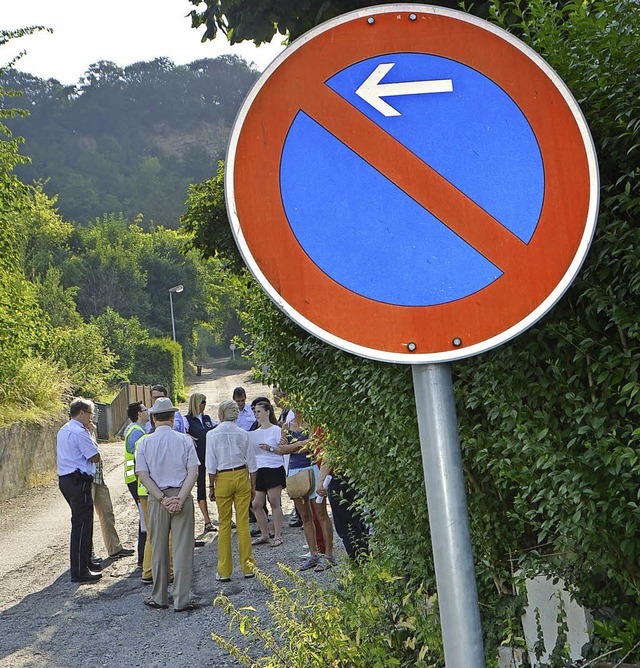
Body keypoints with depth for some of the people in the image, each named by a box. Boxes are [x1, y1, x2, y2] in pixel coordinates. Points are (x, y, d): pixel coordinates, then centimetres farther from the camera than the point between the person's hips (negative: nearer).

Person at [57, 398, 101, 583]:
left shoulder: (63, 430, 15)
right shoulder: (80, 432, -16)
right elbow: (95, 457, -14)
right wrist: (90, 436, -1)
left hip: (65, 479, 11)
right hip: (79, 481, -11)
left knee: (81, 522, 21)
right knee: (82, 524, -7)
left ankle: (85, 562, 33)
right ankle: (80, 571, -5)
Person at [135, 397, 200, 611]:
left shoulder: (145, 442, -1)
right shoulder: (184, 440, -3)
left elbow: (143, 476, -6)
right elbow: (193, 472, -10)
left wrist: (162, 499, -8)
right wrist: (179, 498, -13)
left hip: (156, 498, 1)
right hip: (181, 496, -1)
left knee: (158, 549, 12)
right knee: (182, 549, 3)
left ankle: (158, 598, 21)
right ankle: (181, 599, 4)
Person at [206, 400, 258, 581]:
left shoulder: (212, 434, -7)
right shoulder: (243, 434, 1)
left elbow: (211, 465, -6)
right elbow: (252, 463, 5)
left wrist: (211, 486, 2)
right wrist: (253, 485, 14)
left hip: (223, 479, -2)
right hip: (242, 477, 2)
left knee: (224, 525, 4)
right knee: (243, 523, 7)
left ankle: (224, 571, 9)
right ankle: (248, 567, 11)